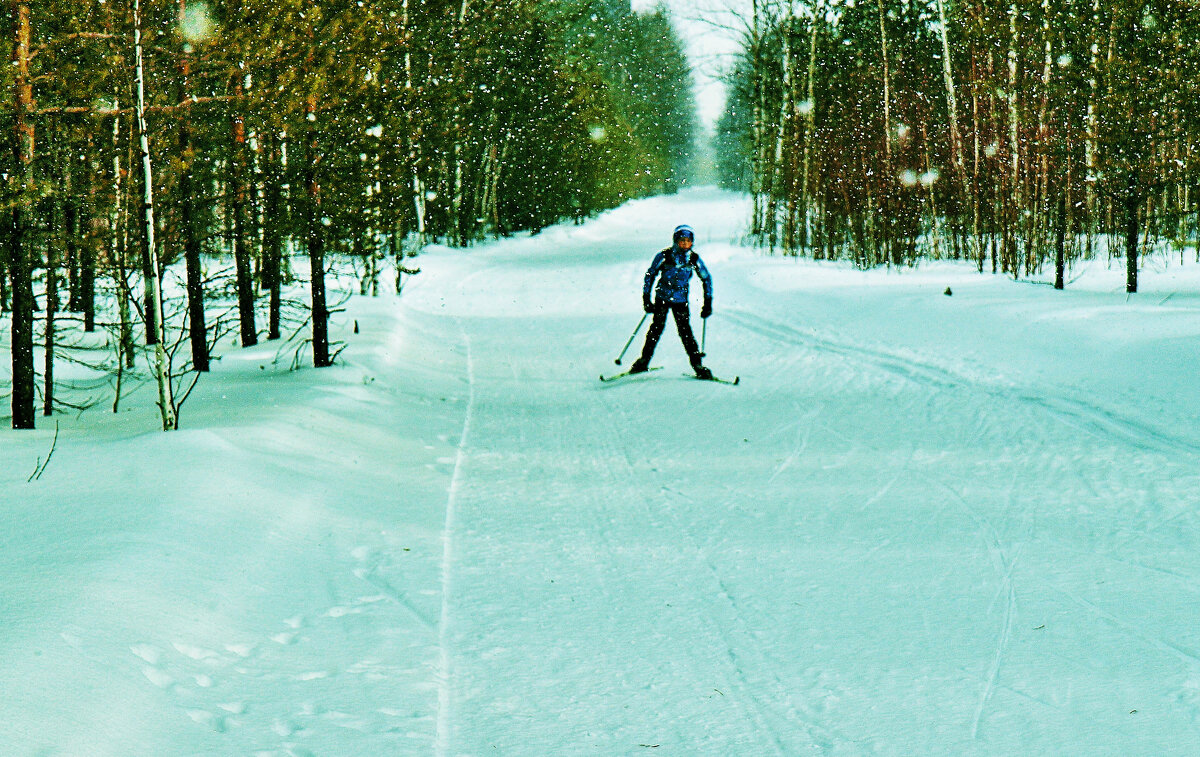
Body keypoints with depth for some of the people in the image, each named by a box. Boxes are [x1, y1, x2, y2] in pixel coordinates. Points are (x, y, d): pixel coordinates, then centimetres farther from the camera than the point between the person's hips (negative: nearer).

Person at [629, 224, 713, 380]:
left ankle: (697, 365, -2)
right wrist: (646, 299, -3)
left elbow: (707, 279, 8)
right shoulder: (664, 256, -11)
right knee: (656, 328, -5)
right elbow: (650, 275, 0)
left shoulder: (694, 259, -6)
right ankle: (643, 361, 6)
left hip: (680, 300, 1)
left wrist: (708, 303, 5)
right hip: (662, 298, -1)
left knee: (685, 331, -6)